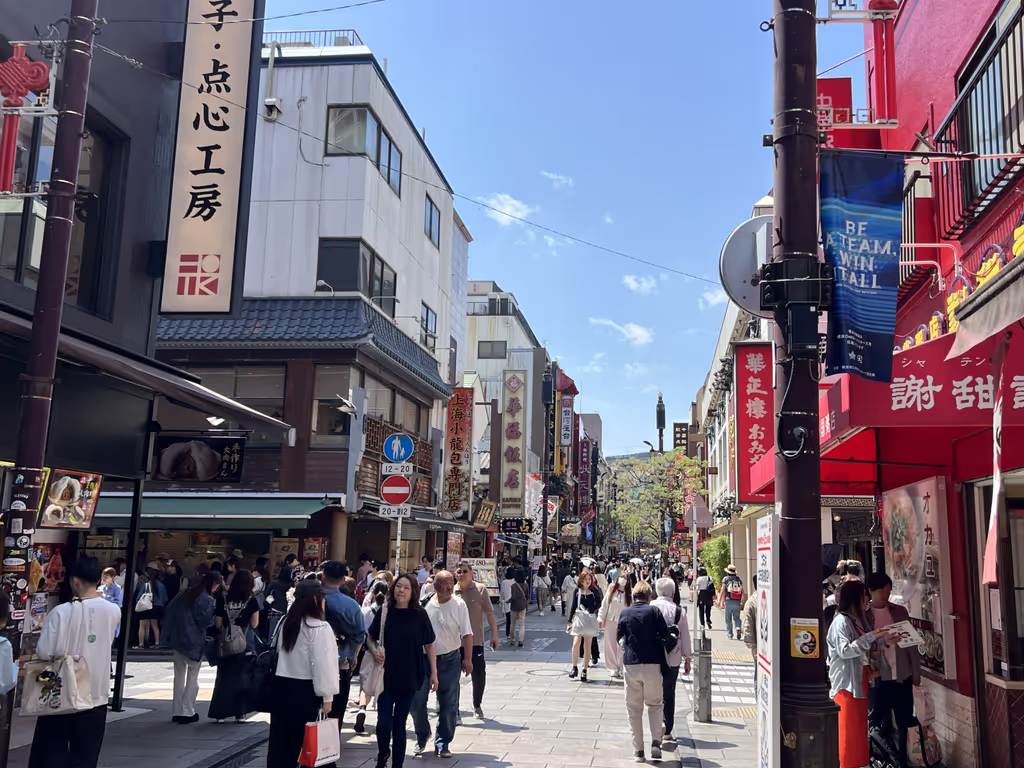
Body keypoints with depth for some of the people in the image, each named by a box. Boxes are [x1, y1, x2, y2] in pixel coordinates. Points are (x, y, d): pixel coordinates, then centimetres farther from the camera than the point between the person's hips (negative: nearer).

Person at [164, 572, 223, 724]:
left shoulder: (183, 595, 9)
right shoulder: (207, 600, -13)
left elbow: (169, 613, 10)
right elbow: (206, 622, -13)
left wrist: (169, 636, 14)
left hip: (176, 640, 6)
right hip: (194, 643, -6)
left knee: (179, 675, 14)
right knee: (192, 677, 5)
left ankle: (176, 711, 16)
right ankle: (187, 712, 4)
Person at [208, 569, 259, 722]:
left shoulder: (223, 599, -1)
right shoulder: (252, 601, -4)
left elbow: (218, 624, 0)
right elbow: (254, 624, -3)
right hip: (244, 645, -1)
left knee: (223, 678, 10)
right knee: (241, 678, 7)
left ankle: (220, 713, 9)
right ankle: (239, 713, 7)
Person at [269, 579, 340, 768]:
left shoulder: (287, 623, 11)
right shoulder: (320, 627, -13)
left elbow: (281, 653, 16)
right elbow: (323, 664, -17)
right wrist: (327, 696, -13)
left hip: (282, 684, 7)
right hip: (305, 689, -7)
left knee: (280, 738, 10)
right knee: (303, 739, 3)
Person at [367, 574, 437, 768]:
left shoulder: (419, 615, -5)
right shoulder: (384, 612, -4)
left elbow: (429, 645, 2)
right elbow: (370, 638, 9)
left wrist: (433, 673, 1)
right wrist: (375, 651, -11)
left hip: (409, 677, 0)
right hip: (386, 676, 0)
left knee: (399, 723, 9)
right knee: (384, 722, -4)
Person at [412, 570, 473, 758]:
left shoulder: (458, 604, -8)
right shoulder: (425, 603, -3)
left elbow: (466, 634, -7)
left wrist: (467, 659, -11)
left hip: (450, 659, -1)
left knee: (448, 704, 3)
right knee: (417, 700, 4)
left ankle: (443, 743, 19)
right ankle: (422, 736, 27)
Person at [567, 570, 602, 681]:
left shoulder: (594, 592, 2)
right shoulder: (577, 591, 4)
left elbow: (598, 605, 3)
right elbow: (573, 606, 8)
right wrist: (569, 621, 5)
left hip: (590, 619, 0)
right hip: (578, 618, 0)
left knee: (587, 646, 4)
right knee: (576, 643, -16)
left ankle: (584, 671, 11)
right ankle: (575, 668, -1)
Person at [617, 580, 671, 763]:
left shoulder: (624, 613, 3)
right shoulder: (654, 611, -4)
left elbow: (619, 636, 10)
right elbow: (665, 635, -5)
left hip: (630, 663, 1)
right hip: (652, 663, -1)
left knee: (634, 708, 9)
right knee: (655, 704, 13)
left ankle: (638, 750, 9)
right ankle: (656, 741, -4)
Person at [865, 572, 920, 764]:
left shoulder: (900, 611, 5)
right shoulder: (862, 615, -4)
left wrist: (916, 672, 7)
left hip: (902, 676, 3)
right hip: (877, 677, -3)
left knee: (903, 721, 12)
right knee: (881, 724, 5)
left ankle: (902, 757, 28)